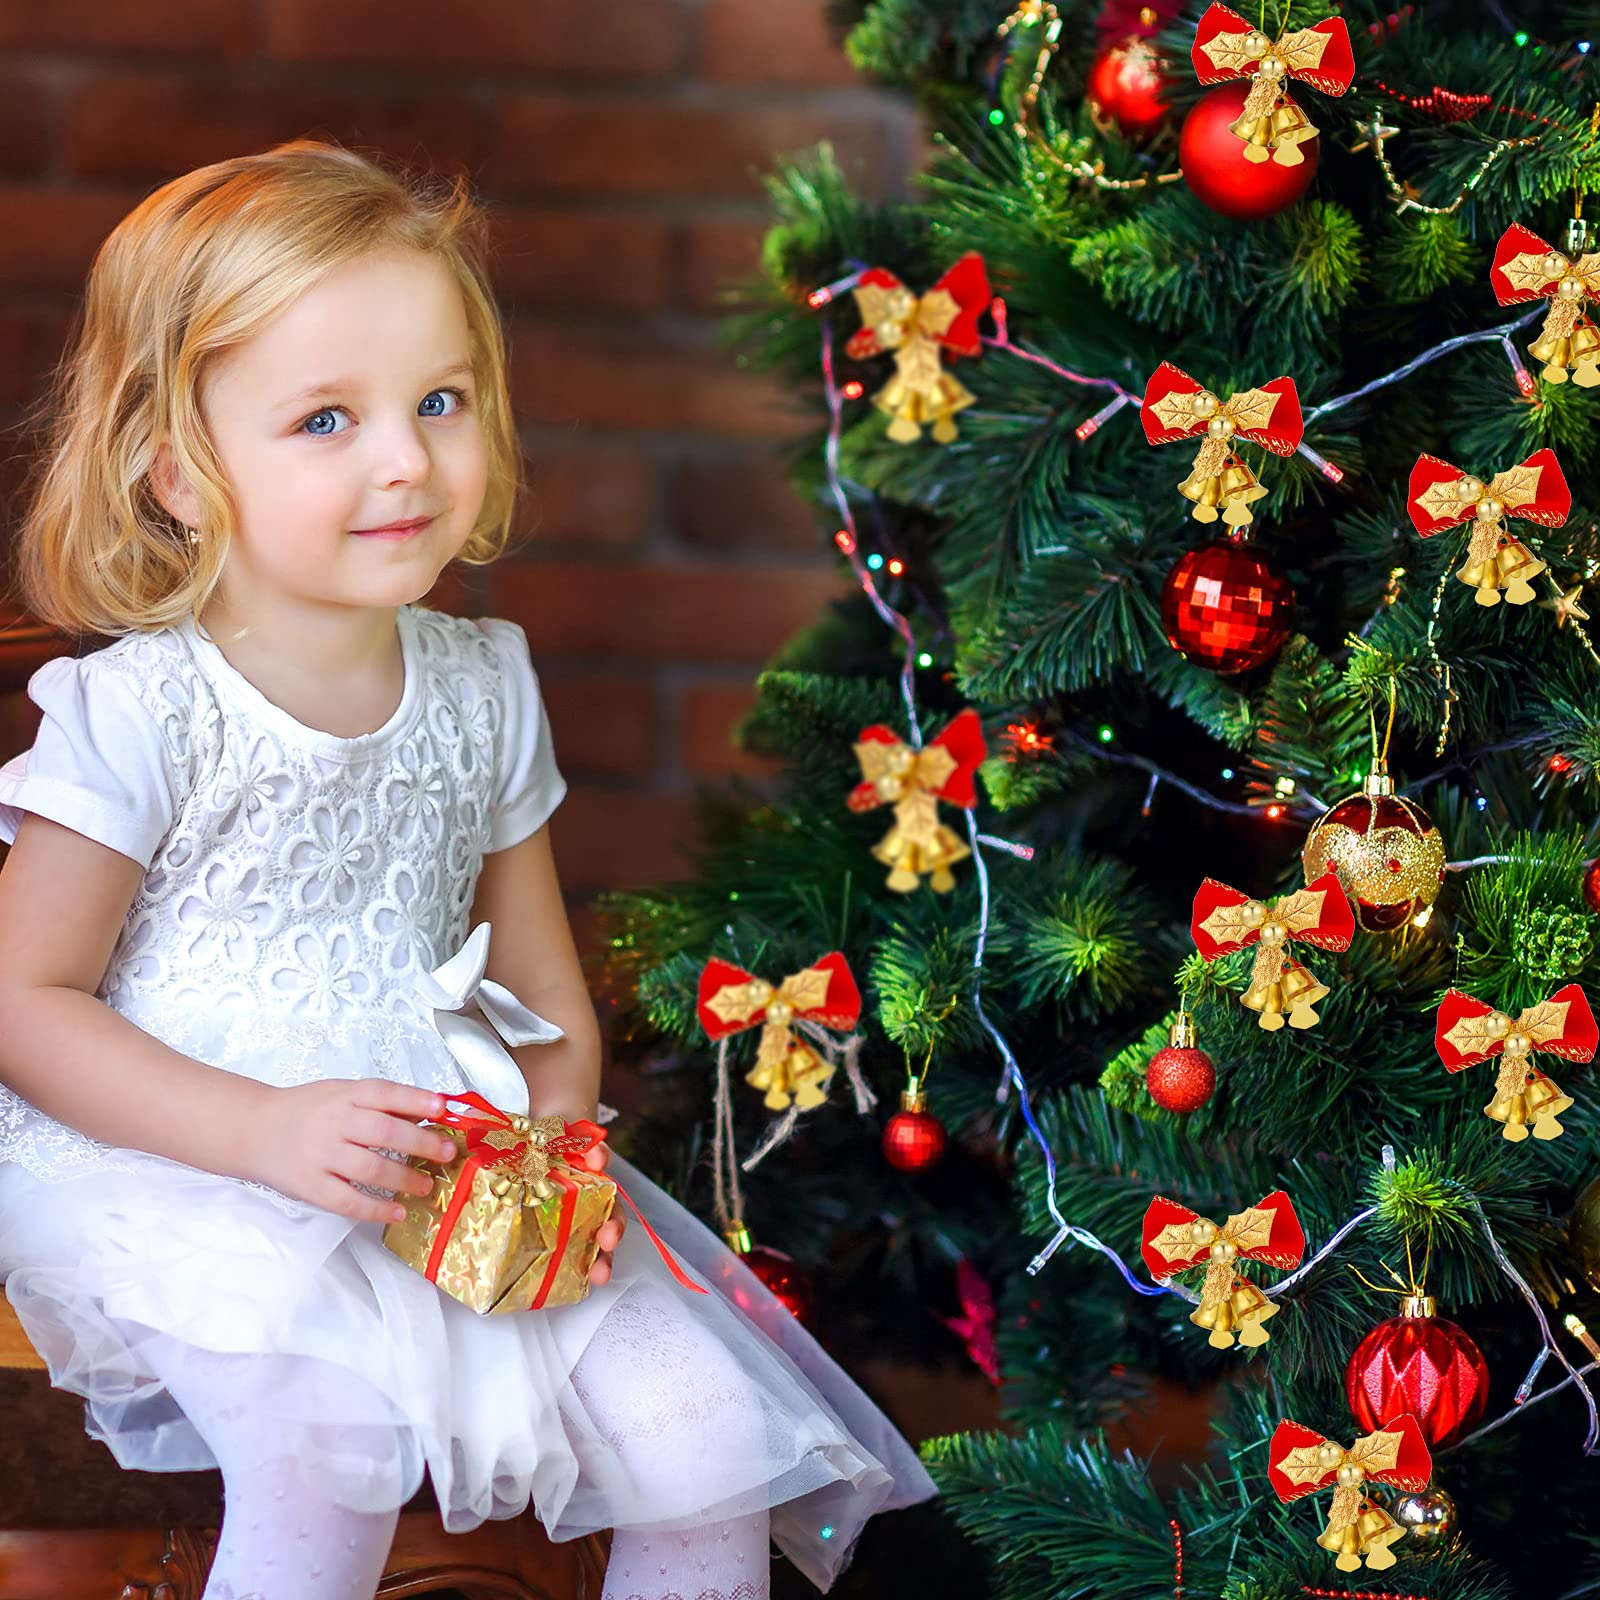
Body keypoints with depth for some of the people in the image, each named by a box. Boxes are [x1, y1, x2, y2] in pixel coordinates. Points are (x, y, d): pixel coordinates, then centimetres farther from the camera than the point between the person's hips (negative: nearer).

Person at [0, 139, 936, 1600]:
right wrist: (266, 1131, -22)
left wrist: (558, 1145, -8)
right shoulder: (140, 711, -11)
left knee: (704, 1422, -10)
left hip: (451, 1183, 5)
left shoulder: (481, 685, 6)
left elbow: (546, 993, 13)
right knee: (336, 1422, -33)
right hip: (174, 1179, -5)